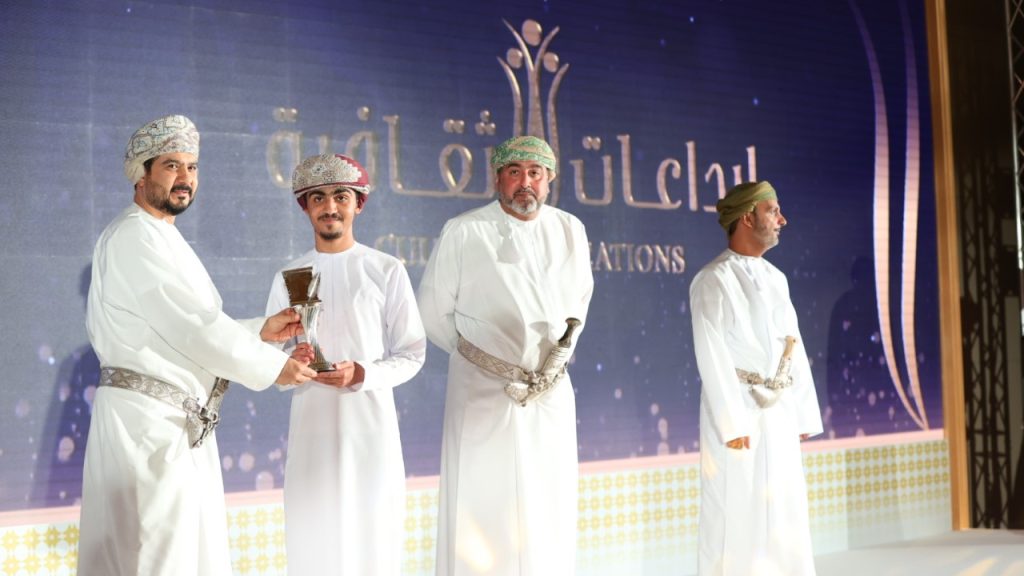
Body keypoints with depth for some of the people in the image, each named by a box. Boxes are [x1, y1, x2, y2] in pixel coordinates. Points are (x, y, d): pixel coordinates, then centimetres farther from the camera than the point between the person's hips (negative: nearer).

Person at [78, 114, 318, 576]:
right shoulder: (134, 236, -12)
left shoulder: (162, 239, 20)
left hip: (181, 427, 10)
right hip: (147, 420, -10)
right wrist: (274, 366, -10)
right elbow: (193, 328, -18)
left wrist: (261, 330, 10)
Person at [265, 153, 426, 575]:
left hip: (370, 417, -2)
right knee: (311, 537, 4)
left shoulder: (387, 271, -1)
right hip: (311, 418, 2)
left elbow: (412, 353, 0)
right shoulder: (288, 277, 8)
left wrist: (361, 375, -16)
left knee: (372, 533, -1)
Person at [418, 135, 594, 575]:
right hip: (484, 391, -3)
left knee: (550, 515, 8)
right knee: (483, 513, -1)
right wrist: (475, 355, 7)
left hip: (552, 393, 4)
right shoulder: (463, 233, -7)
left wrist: (565, 347, 11)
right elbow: (434, 313, 2)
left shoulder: (570, 230, 5)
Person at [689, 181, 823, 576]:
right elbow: (712, 357, -15)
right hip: (739, 412, -7)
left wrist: (804, 413, 11)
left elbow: (795, 350, 15)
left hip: (779, 415, 7)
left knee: (785, 518, 10)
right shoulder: (714, 280, -10)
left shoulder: (776, 278, 14)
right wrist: (733, 424, -19)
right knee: (737, 518, -2)